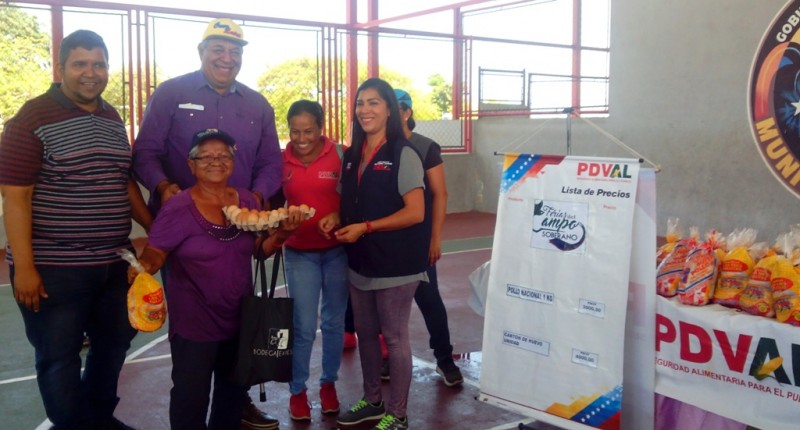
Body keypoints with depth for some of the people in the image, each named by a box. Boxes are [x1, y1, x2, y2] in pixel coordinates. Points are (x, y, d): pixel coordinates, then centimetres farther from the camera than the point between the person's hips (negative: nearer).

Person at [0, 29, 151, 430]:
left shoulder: (112, 119, 10)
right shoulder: (32, 118, -10)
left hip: (112, 263, 7)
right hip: (54, 267, -7)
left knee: (114, 343, 18)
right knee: (58, 357, 6)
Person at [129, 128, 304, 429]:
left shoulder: (247, 201, 1)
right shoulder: (178, 209, -16)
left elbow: (260, 249, 6)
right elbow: (154, 254, -13)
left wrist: (284, 230, -11)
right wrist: (144, 266, -34)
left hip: (240, 318, 6)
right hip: (194, 323, -5)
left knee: (234, 389, 24)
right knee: (191, 395, 6)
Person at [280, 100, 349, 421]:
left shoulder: (340, 156, -8)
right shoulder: (281, 160, -2)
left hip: (337, 250, 0)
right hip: (299, 253, 0)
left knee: (334, 322, 12)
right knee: (303, 327, 1)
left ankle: (328, 383, 30)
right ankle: (297, 390, 20)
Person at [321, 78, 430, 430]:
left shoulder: (403, 155, -11)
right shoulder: (352, 156, 9)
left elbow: (416, 212, -17)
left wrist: (364, 228, -20)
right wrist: (336, 218, -2)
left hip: (395, 263, -7)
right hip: (359, 262, 7)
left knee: (394, 338, 4)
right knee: (365, 334, 17)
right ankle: (372, 400, 34)